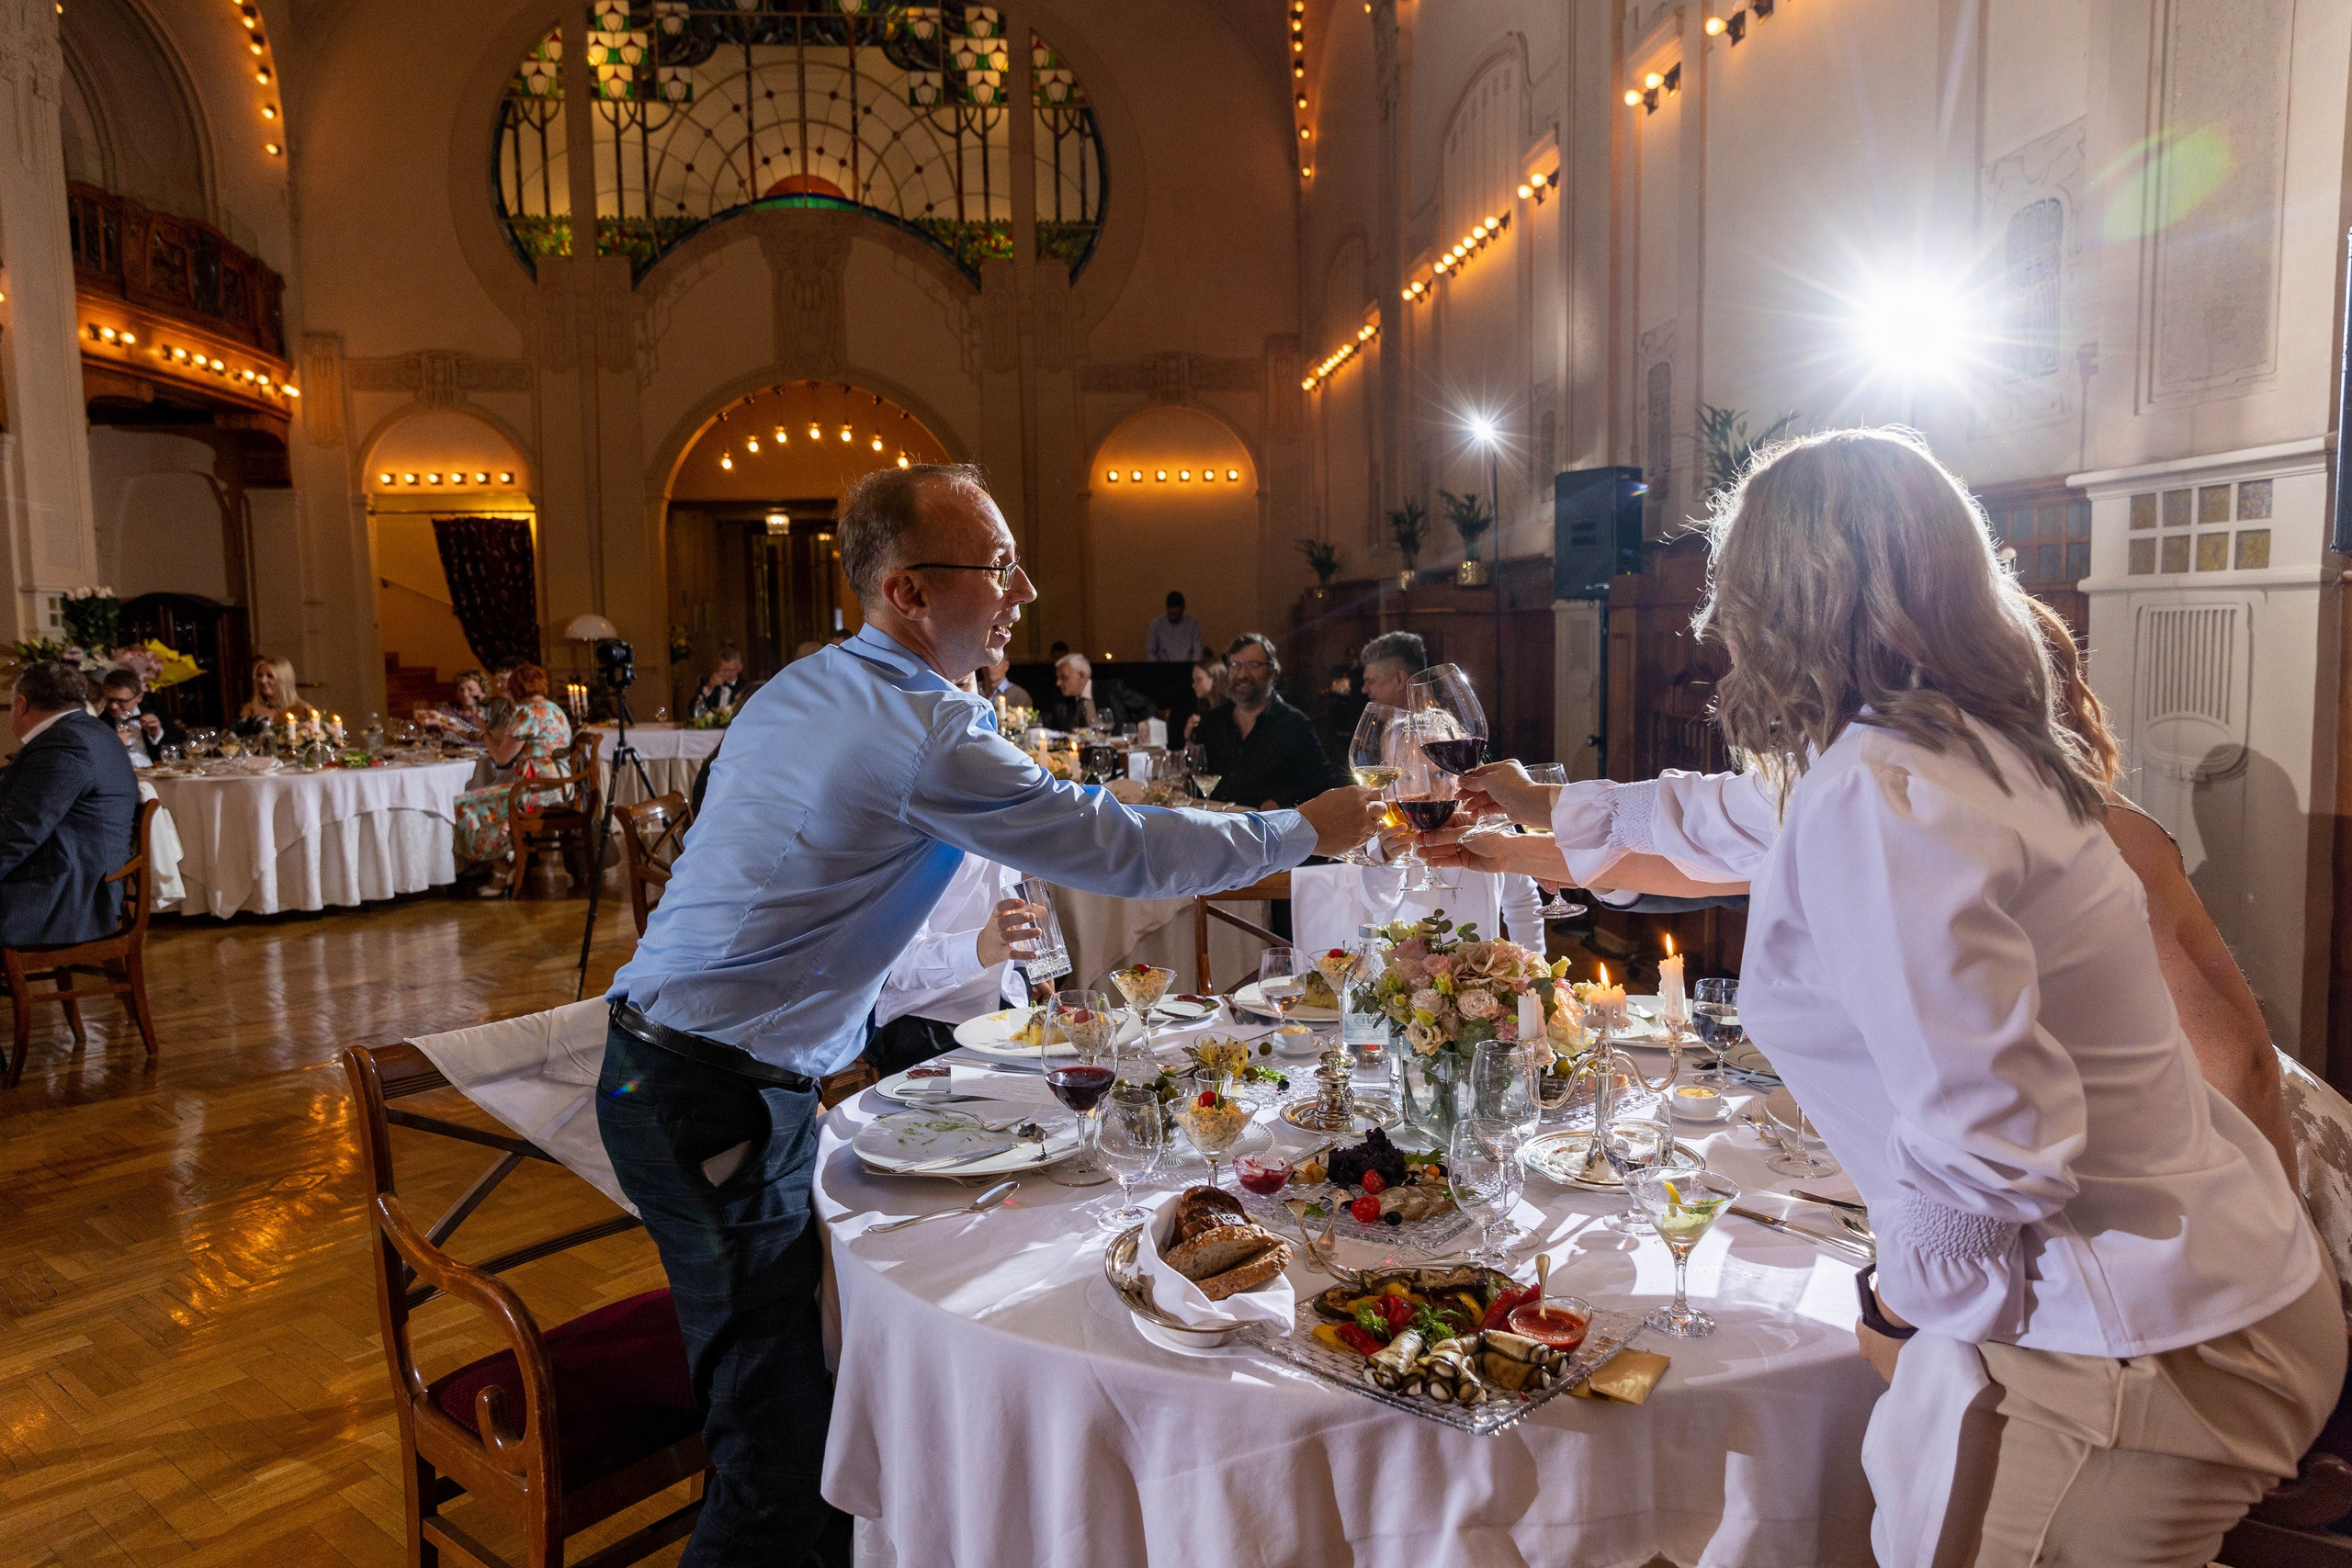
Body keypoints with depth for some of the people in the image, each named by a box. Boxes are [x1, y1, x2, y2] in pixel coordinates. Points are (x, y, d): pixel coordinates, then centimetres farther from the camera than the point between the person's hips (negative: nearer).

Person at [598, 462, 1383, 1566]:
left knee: (787, 1395, 16)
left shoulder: (799, 689, 11)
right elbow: (1123, 851, -14)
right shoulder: (930, 732, -19)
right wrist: (1305, 829, -2)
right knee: (780, 1445, 0)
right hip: (718, 1102, -9)